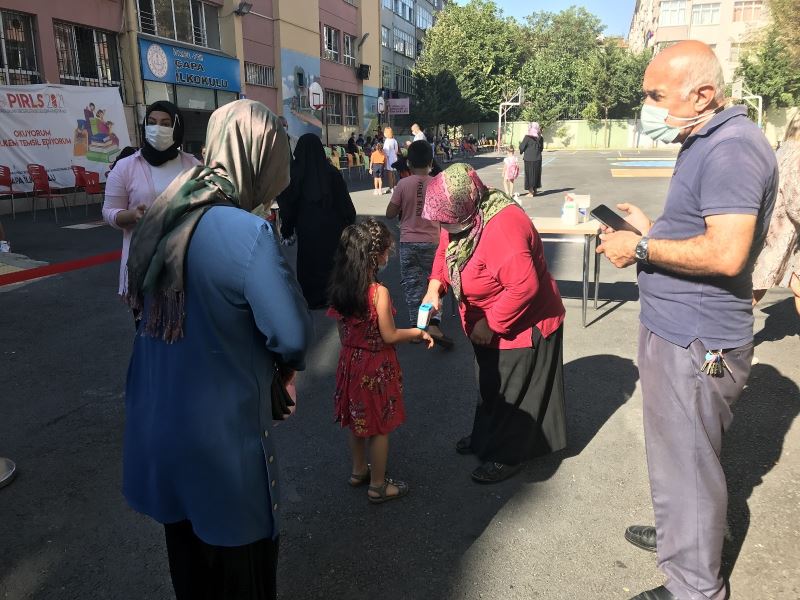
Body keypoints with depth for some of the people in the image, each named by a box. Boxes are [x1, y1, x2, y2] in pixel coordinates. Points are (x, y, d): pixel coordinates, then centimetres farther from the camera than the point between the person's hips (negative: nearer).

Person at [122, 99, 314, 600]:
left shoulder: (167, 214, -1)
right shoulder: (247, 231, -25)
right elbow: (293, 334, -25)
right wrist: (286, 364, 0)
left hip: (157, 417, 8)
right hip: (220, 428, -7)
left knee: (188, 540, 28)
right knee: (237, 546, 16)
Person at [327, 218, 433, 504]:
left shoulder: (339, 287, -6)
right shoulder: (379, 292, -26)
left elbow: (342, 328, 5)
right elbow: (390, 336, -19)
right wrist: (418, 333, -4)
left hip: (350, 362, 7)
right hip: (376, 368, -7)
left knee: (357, 419, 23)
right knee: (379, 426, 10)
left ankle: (359, 470, 42)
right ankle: (378, 486, 24)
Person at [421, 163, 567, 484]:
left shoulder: (501, 228, -36)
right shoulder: (462, 216, -9)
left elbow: (525, 286, -37)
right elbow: (445, 251, 5)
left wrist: (491, 324, -26)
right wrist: (434, 287, -13)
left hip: (522, 324, -8)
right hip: (489, 321, 9)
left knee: (512, 391, 8)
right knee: (490, 384, 24)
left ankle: (507, 455, 26)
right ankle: (487, 436, 43)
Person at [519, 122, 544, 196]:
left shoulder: (527, 137, -13)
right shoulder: (540, 138, 4)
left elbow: (522, 147, -10)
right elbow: (541, 148, 13)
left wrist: (520, 143, 11)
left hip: (529, 159, -5)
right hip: (538, 158, 5)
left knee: (529, 174, 2)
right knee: (537, 174, 15)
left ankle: (531, 192, 3)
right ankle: (535, 190, 22)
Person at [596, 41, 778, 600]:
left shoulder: (732, 148, -21)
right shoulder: (707, 142, 13)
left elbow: (725, 254, -30)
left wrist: (641, 248, -20)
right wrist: (651, 227, 8)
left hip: (695, 343, -11)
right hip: (682, 329, 11)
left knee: (686, 462, 4)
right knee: (683, 452, 25)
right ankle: (680, 533, 46)